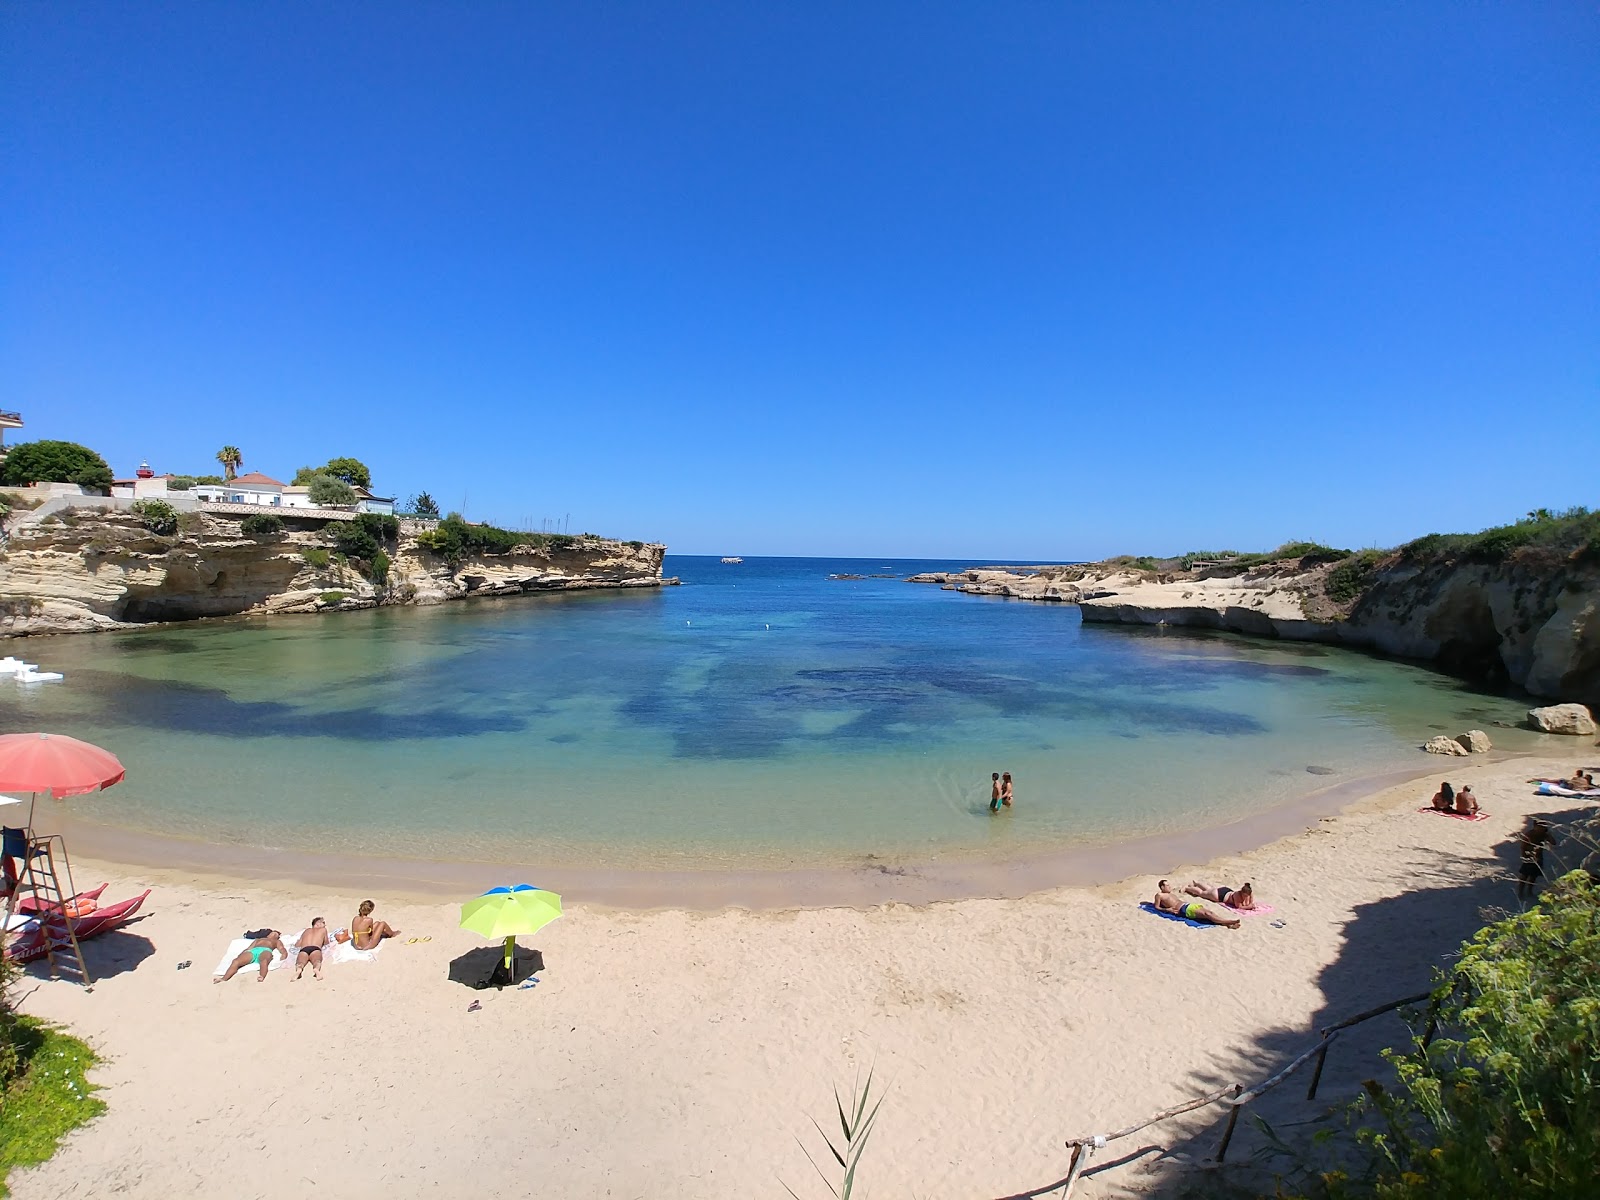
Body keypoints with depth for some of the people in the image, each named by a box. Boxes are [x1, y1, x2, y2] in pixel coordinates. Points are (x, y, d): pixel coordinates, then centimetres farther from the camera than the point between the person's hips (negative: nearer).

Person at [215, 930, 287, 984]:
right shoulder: (258, 939, 45)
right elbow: (247, 949, 29)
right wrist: (239, 956, 7)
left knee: (264, 961, -42)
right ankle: (223, 979, -52)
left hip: (265, 951, -3)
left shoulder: (277, 941, 36)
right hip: (252, 951, 4)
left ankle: (262, 977, -69)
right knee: (236, 961, -30)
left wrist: (284, 955, -8)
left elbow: (283, 951, 18)